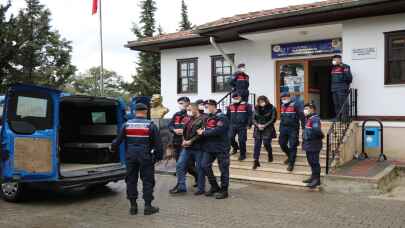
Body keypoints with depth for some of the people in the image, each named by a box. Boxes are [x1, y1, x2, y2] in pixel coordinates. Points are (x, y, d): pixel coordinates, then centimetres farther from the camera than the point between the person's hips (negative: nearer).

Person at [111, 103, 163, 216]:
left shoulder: (127, 124, 2)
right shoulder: (150, 125, -6)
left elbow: (118, 139, 9)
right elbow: (158, 143, -5)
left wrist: (113, 147, 29)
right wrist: (159, 156, 6)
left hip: (131, 157, 3)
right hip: (145, 157, -3)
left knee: (131, 180, 12)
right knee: (147, 181, 5)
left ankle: (133, 206, 16)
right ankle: (148, 206, 7)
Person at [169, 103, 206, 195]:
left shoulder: (202, 119, -9)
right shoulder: (188, 119, 14)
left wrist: (191, 141, -17)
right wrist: (184, 140, 1)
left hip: (198, 148, -7)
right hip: (186, 147, 7)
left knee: (200, 168, 3)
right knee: (180, 165, 2)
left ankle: (201, 188, 17)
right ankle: (181, 187, 11)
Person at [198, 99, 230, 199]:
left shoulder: (221, 117, -12)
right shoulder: (207, 118, 11)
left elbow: (217, 131, -25)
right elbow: (203, 130, 15)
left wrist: (203, 133, -17)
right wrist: (200, 131, -8)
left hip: (221, 147, -7)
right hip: (209, 147, 7)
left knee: (223, 169, 2)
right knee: (205, 165, 2)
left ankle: (224, 190, 15)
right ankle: (214, 186, 18)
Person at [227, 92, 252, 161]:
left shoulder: (246, 105, -3)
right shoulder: (230, 106, 11)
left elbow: (250, 115, -3)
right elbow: (228, 116, 21)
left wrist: (249, 124, -9)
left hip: (242, 126, -4)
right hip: (232, 125, 4)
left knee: (241, 140, -4)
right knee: (230, 138, 0)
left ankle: (242, 155, 11)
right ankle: (235, 147, 31)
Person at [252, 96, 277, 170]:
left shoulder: (271, 108, -6)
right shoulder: (256, 108, 5)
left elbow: (273, 119, -8)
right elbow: (253, 119, 5)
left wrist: (265, 125, -16)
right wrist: (257, 125, -14)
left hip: (268, 129, -3)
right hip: (258, 129, 3)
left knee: (266, 143, -6)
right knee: (257, 145, -1)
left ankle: (270, 155, 27)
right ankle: (256, 161, 3)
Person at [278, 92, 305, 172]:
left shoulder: (295, 105, -10)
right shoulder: (283, 105, 12)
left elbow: (301, 116, -12)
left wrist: (303, 128, -15)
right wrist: (280, 128, 21)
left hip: (293, 129, -7)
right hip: (283, 128, 7)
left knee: (292, 146, -4)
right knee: (282, 144, 10)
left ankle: (291, 163, 3)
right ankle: (290, 156, 34)